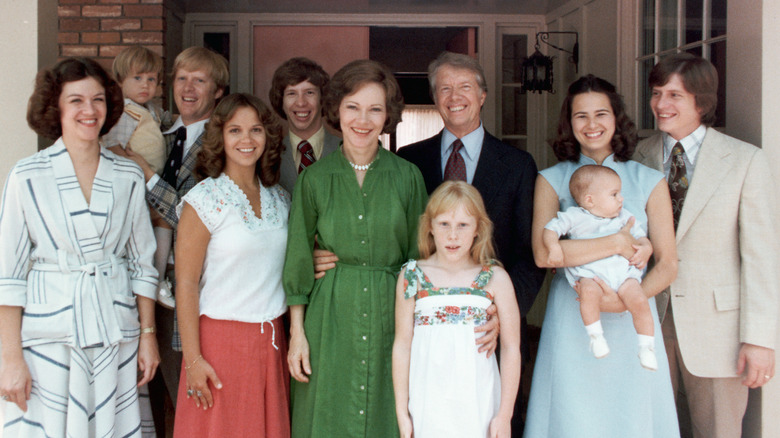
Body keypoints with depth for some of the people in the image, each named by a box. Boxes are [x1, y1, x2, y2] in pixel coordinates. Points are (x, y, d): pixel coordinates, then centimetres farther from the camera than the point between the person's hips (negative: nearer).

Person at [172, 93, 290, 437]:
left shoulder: (279, 198, 9)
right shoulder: (204, 200, -8)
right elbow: (186, 284, -10)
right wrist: (193, 359, -13)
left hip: (271, 341, 5)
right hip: (221, 340, -5)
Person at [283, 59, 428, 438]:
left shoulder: (407, 177, 2)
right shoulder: (314, 178, 2)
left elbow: (418, 257, 5)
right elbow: (298, 260, 4)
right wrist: (297, 331, -2)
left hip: (391, 318, 0)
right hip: (329, 319, 0)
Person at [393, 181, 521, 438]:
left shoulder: (495, 278, -1)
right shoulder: (412, 277, 1)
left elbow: (511, 348, 1)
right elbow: (402, 344, 3)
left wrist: (504, 415, 0)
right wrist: (401, 412, 2)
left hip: (477, 402, 0)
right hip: (427, 402, 1)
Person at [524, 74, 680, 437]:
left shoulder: (649, 181, 6)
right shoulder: (552, 180, 4)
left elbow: (667, 263, 2)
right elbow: (543, 253, -11)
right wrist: (616, 244, -13)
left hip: (631, 320, 1)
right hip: (571, 322, -1)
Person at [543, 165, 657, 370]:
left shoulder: (624, 217, 21)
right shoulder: (574, 217, 9)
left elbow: (641, 236, 22)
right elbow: (550, 229, 6)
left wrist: (645, 248, -2)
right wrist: (554, 247, -15)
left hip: (623, 270, 3)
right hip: (590, 272, -3)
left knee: (639, 301, -22)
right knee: (589, 292, -37)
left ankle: (646, 348, -6)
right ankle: (595, 336, -18)